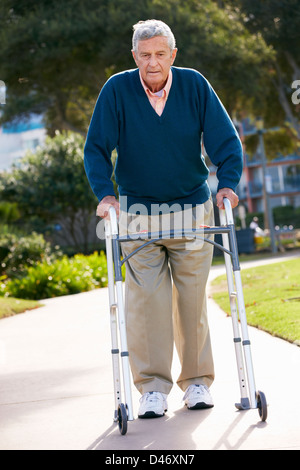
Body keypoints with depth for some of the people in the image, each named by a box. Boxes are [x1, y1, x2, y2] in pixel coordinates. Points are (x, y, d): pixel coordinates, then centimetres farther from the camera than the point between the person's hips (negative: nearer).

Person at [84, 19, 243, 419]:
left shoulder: (195, 85, -6)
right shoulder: (117, 89, -8)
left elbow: (225, 139, -4)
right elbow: (96, 147, -7)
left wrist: (228, 183, -19)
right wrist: (104, 193, -20)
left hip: (192, 208, 1)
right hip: (137, 212, -1)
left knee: (192, 298, 4)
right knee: (146, 299, -6)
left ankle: (197, 381, 16)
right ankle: (152, 387, 1)